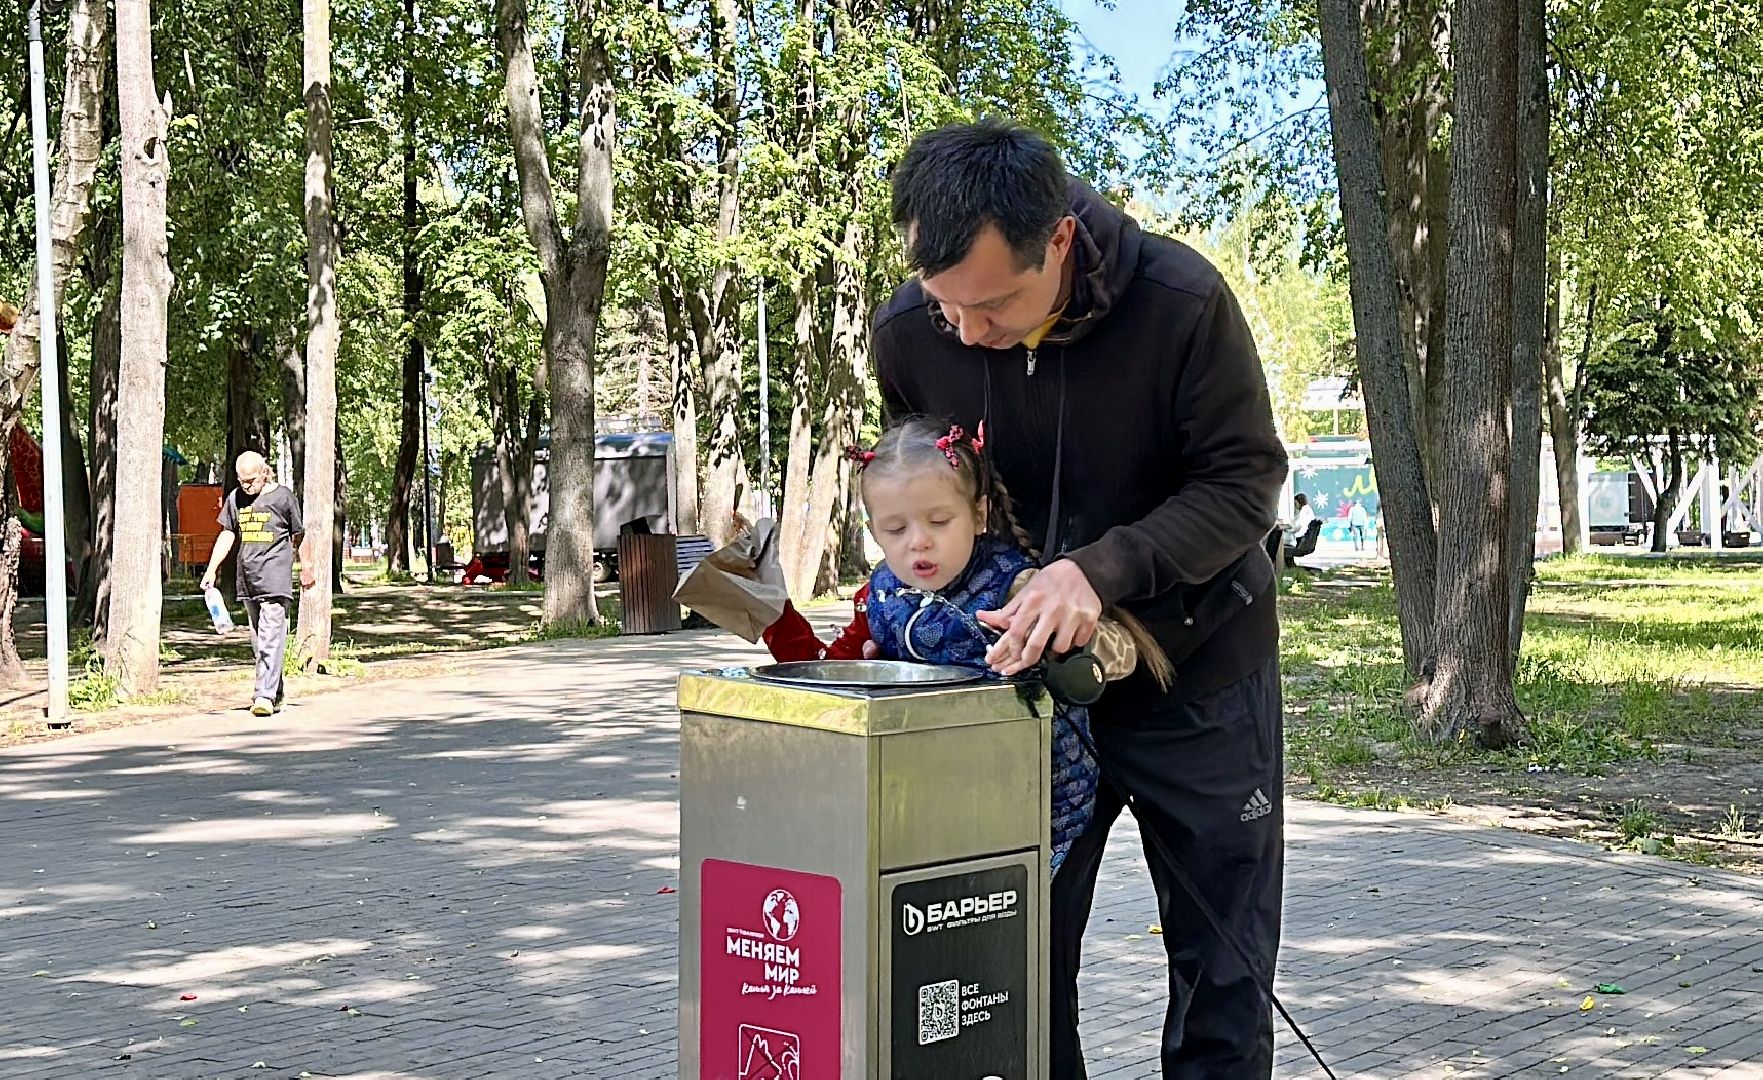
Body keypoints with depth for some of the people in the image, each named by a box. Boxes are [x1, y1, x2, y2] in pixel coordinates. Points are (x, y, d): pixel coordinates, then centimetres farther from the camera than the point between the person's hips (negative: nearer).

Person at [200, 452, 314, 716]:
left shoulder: (283, 496, -3)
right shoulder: (235, 498, 10)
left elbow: (298, 536, 7)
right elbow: (226, 535, 15)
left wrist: (306, 569, 15)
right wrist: (211, 570, 8)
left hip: (276, 580, -6)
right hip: (247, 580, 6)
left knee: (270, 638, -13)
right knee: (258, 641, 11)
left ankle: (264, 695, -17)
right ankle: (276, 694, 20)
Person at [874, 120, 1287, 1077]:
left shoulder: (1181, 301, -24)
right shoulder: (907, 333, -14)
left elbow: (1244, 485, -19)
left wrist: (1100, 569, -32)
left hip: (1196, 671, -2)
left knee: (1223, 967, 7)